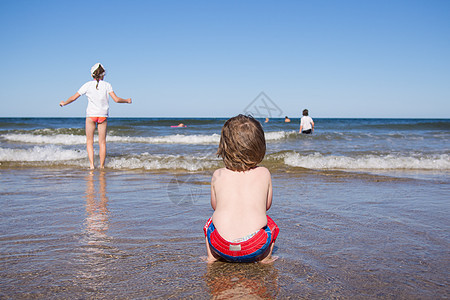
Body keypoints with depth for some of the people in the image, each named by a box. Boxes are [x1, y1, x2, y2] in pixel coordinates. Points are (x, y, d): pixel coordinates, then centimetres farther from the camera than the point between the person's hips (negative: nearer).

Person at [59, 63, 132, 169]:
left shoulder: (88, 85, -1)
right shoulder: (107, 85, 0)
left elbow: (74, 97, 1)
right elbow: (116, 99, -6)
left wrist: (64, 103, 18)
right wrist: (127, 100, 12)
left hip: (91, 115, -1)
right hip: (103, 115, 1)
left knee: (89, 142, 7)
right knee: (102, 142, 7)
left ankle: (91, 165, -5)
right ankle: (102, 166, 9)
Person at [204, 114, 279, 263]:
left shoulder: (218, 175, 5)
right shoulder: (263, 173, 5)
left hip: (222, 246, 1)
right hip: (255, 248, -1)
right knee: (271, 224, 31)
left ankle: (212, 256, 25)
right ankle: (265, 257, 21)